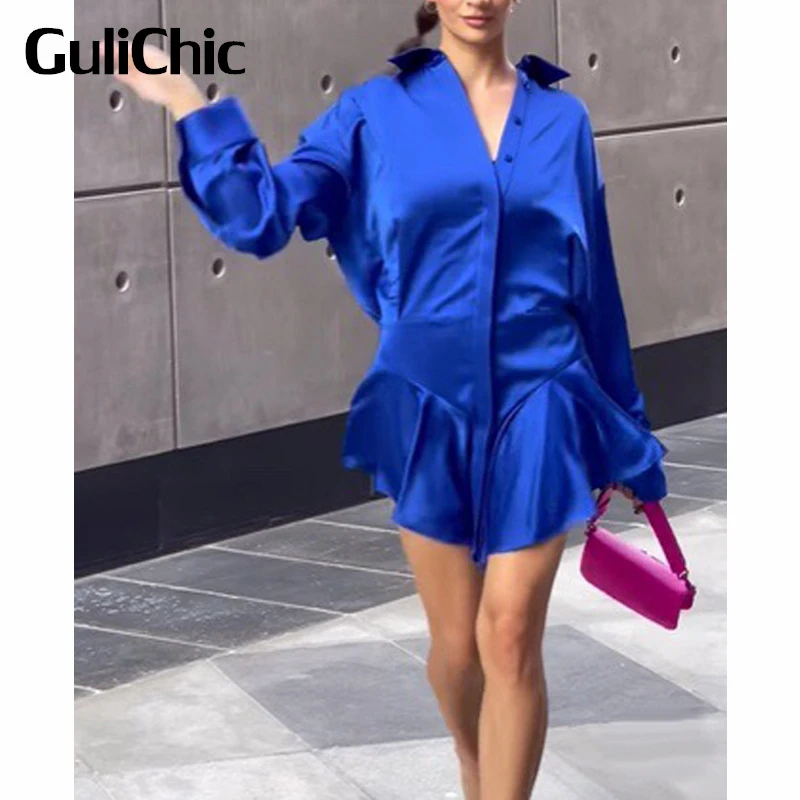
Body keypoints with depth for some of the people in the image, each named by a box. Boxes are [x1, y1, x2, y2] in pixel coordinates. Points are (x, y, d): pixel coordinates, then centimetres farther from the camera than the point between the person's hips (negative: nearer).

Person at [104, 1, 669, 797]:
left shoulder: (563, 117, 4)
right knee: (456, 645, 11)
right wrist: (185, 100, -14)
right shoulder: (377, 110, 0)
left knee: (510, 641, -5)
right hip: (428, 403, 0)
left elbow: (595, 285, 9)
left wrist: (626, 427, 13)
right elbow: (263, 216, -7)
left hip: (538, 404, 0)